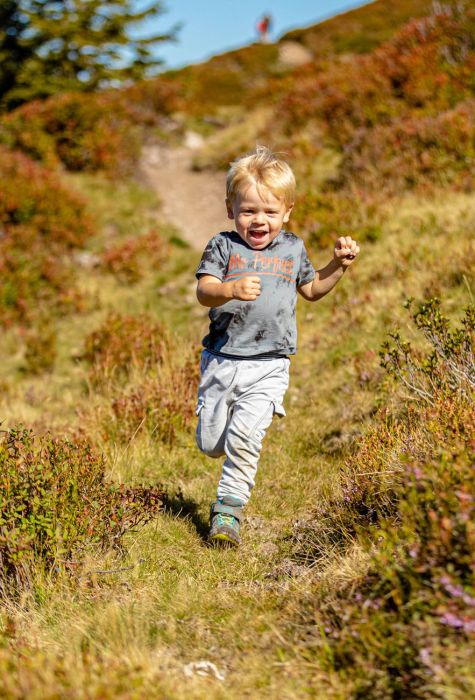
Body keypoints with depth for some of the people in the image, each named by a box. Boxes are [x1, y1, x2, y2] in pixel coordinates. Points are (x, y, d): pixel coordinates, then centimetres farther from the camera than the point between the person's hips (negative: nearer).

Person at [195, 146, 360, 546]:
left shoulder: (293, 249, 9)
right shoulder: (223, 246, -1)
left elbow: (312, 290, 25)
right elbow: (204, 291, -15)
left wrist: (339, 265, 9)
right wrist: (231, 290, -36)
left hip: (268, 366, 0)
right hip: (222, 359, 0)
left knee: (244, 438, -17)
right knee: (211, 445, 9)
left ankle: (228, 509, -1)